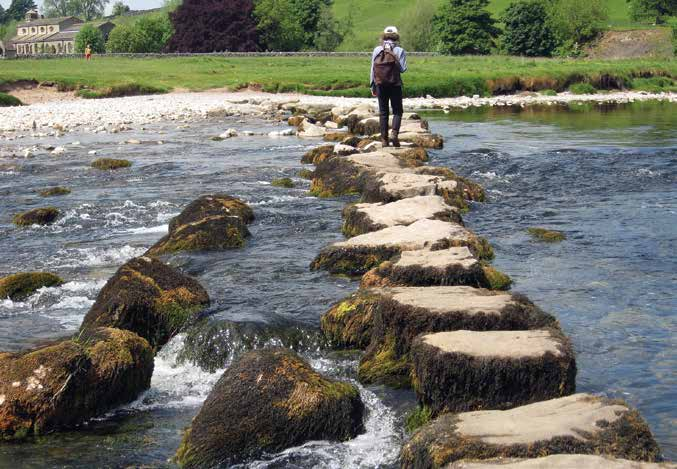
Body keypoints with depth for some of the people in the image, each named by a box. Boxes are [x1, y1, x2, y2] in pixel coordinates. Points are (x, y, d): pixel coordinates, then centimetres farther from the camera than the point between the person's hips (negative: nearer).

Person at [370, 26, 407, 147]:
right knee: (397, 111, 6)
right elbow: (403, 69, -6)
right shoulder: (399, 51, -3)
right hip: (395, 84, -2)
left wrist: (373, 86, 10)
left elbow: (373, 69, 4)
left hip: (380, 84, 2)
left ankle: (384, 139, 5)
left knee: (383, 112, 8)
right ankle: (395, 134, -15)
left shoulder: (377, 50, 3)